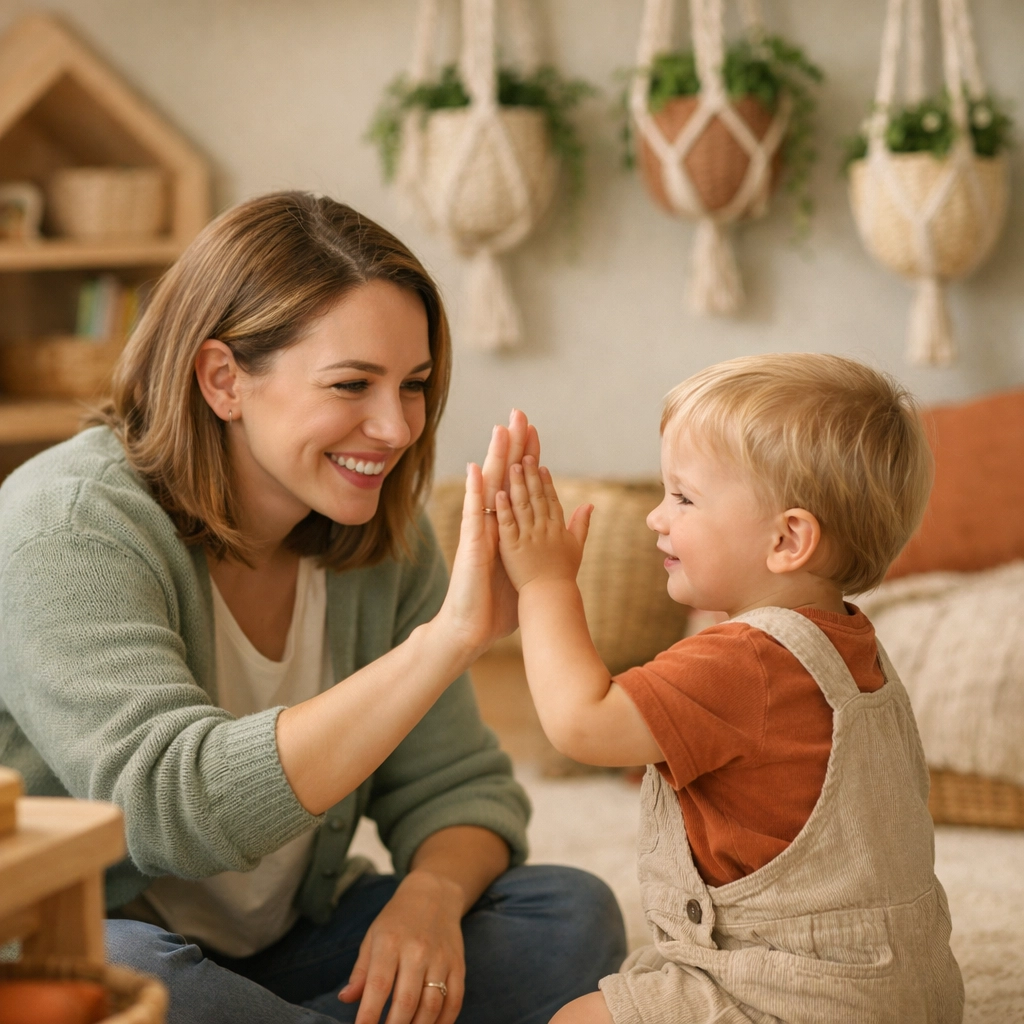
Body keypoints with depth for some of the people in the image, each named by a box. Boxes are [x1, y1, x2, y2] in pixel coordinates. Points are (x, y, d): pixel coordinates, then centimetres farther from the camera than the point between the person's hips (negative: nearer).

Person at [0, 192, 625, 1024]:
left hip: (286, 946, 6)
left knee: (574, 916, -11)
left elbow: (458, 787, 1)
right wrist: (449, 637, -40)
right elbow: (175, 807, -35)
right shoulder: (71, 530, -21)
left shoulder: (380, 535, 0)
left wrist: (432, 895, -24)